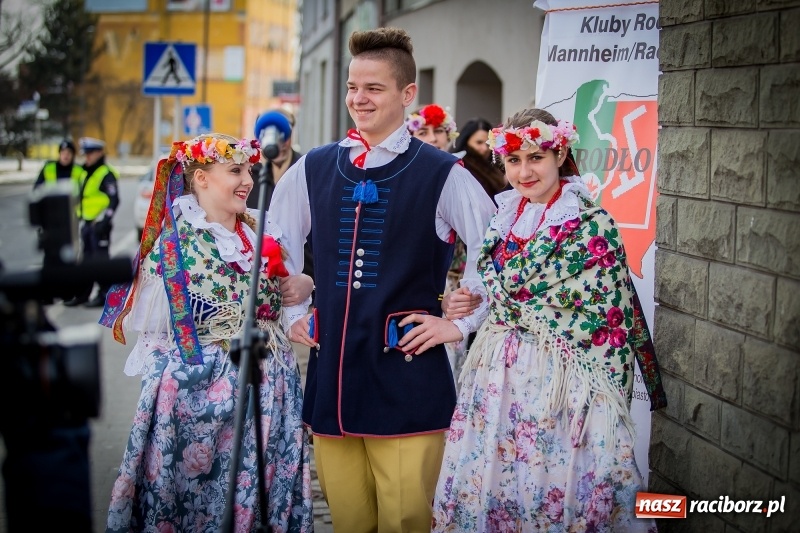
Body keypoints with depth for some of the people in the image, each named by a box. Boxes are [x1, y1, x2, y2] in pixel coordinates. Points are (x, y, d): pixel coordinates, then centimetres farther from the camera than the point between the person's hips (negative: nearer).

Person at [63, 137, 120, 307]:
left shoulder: (107, 174, -10)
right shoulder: (86, 174, 18)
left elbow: (114, 200, -14)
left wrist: (104, 220, -20)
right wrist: (79, 220, 19)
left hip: (99, 225, -8)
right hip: (86, 223, 9)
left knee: (100, 260, -4)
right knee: (86, 259, 12)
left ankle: (104, 295, 2)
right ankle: (83, 293, 17)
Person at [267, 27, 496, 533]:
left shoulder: (442, 174, -3)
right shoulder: (313, 169, 9)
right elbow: (277, 248, 23)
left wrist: (461, 322, -3)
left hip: (407, 376, -4)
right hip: (331, 373, 4)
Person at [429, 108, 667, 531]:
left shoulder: (593, 226, -10)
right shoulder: (504, 218, 8)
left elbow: (611, 318, -10)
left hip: (561, 384, -6)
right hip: (497, 379, 6)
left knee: (556, 489, 1)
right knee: (487, 478, 11)